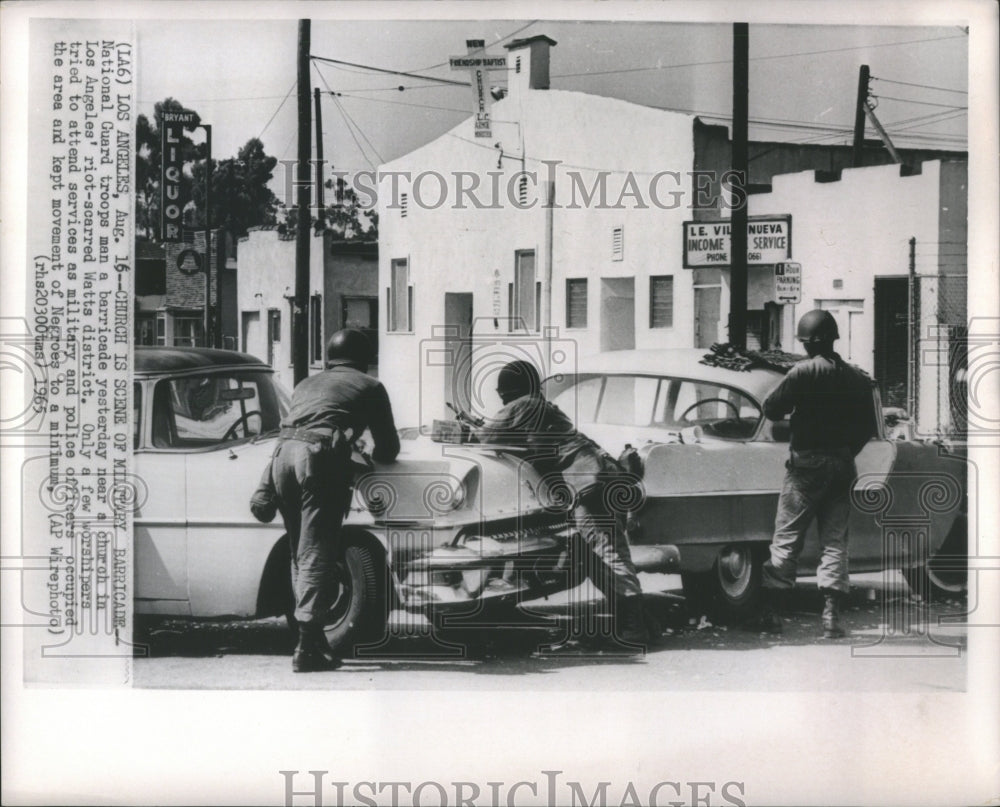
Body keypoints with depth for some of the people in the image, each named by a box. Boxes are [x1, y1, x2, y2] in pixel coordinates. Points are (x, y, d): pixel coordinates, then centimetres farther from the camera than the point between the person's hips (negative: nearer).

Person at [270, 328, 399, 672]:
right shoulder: (370, 386, 20)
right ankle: (308, 648, -12)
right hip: (320, 455, -5)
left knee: (300, 553, 13)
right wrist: (373, 454, 45)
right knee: (316, 554, -6)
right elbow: (389, 450, 23)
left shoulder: (307, 384, 33)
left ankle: (312, 638, 13)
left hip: (282, 453, 5)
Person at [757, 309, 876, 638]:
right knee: (835, 540, 7)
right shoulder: (858, 378, 5)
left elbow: (772, 409, -8)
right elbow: (868, 427, 10)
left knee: (787, 537, 2)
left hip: (807, 463, -4)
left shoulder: (804, 371, -11)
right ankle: (831, 615, -1)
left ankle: (772, 611, 3)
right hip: (842, 465, 4)